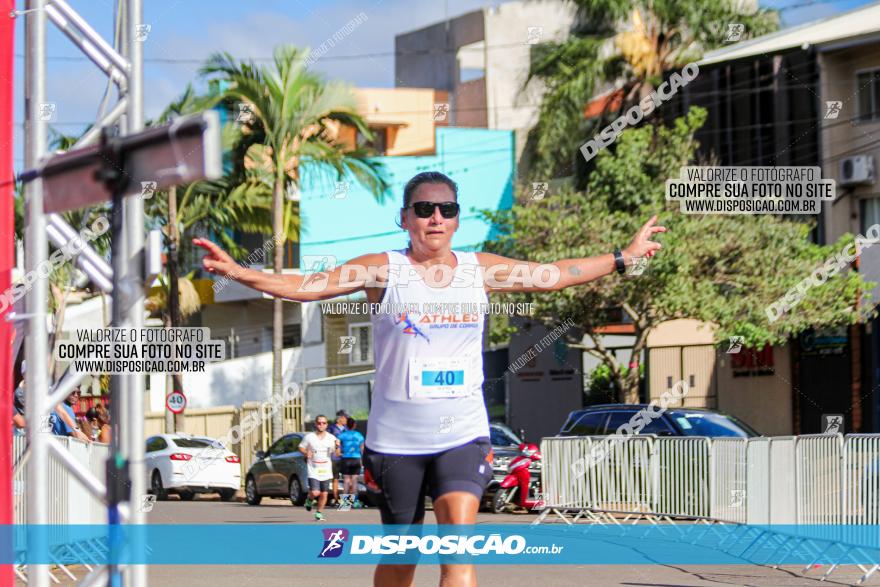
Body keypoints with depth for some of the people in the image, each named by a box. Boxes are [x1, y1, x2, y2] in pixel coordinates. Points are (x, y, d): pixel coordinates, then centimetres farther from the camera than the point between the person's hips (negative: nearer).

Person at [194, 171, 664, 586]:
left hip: (463, 434, 1)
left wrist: (624, 257, 20)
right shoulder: (383, 271, -4)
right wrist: (237, 272, -24)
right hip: (396, 438, -1)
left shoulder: (481, 270, 5)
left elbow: (555, 275, 16)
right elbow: (306, 287, -11)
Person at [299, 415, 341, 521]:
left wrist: (337, 446, -18)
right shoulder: (309, 437, -3)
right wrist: (306, 453, -14)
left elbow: (336, 453, 3)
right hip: (313, 471, -2)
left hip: (326, 471, 2)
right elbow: (301, 447, 7)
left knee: (324, 494, 4)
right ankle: (310, 499, 20)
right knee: (315, 493, -15)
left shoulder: (331, 438, 3)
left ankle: (319, 512, 23)